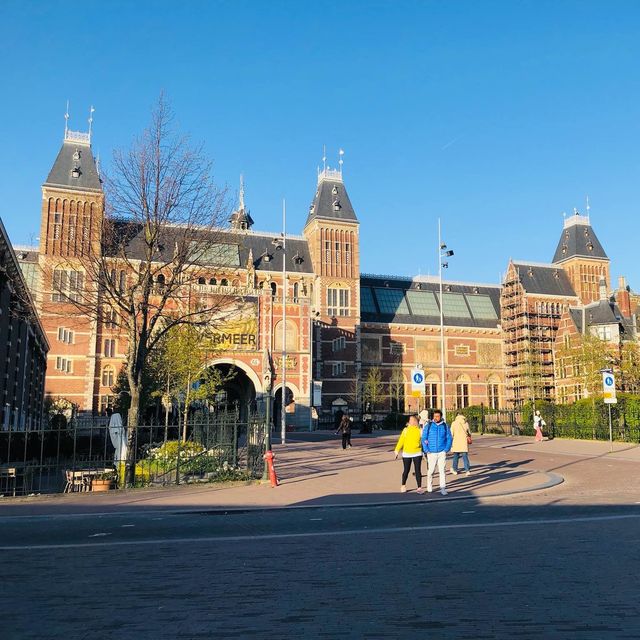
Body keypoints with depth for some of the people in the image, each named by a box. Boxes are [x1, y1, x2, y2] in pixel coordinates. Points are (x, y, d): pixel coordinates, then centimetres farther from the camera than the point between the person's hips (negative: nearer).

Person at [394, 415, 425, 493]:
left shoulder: (420, 430, -1)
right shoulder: (406, 430, 0)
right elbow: (401, 441, 0)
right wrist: (397, 451, -3)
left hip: (417, 453, -1)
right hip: (406, 454, 1)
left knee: (418, 470, -4)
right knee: (406, 470, 10)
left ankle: (419, 487, 0)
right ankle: (403, 485, 28)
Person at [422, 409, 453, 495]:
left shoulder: (445, 426, 3)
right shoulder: (428, 426, 0)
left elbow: (449, 438, 6)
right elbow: (423, 438, 1)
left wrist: (446, 449, -4)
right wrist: (426, 450, -7)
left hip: (442, 452, 0)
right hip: (431, 453, 0)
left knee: (442, 470, -7)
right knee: (430, 471, 5)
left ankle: (443, 488, -6)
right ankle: (429, 487, 21)